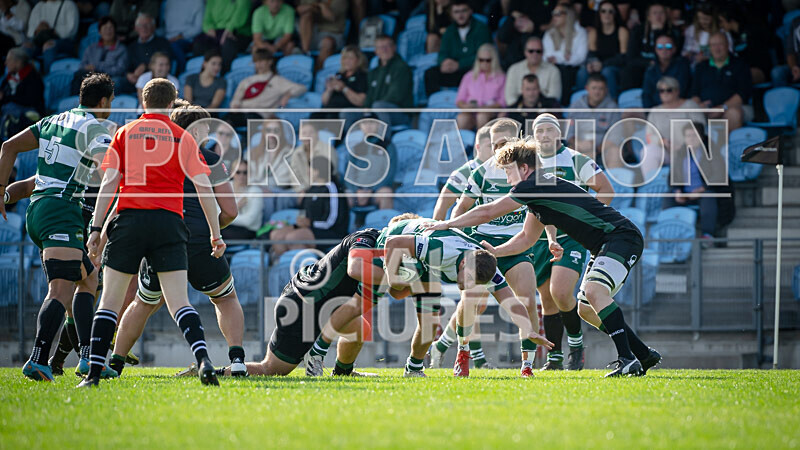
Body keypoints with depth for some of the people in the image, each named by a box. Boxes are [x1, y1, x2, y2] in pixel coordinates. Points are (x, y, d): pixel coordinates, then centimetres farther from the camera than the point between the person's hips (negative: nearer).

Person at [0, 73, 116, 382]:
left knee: (88, 279, 18)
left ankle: (87, 358, 13)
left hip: (37, 208, 9)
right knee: (62, 291, -17)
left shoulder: (54, 122, 17)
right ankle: (38, 361, -32)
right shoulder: (93, 128, -6)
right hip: (62, 209, -9)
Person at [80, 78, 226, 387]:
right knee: (178, 303, -3)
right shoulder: (182, 137, 11)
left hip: (129, 220, 0)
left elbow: (109, 183, 3)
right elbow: (203, 188, 4)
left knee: (110, 300, 8)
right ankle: (203, 360, -24)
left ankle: (94, 373, 3)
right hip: (169, 222, 0)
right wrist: (216, 234, 8)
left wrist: (96, 228, 3)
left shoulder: (125, 133, 12)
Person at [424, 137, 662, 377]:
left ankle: (627, 359, -32)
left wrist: (447, 224, 4)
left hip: (622, 238, -10)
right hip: (603, 246, 10)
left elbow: (487, 213, -7)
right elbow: (527, 238, 28)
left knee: (594, 290, -28)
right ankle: (645, 355, 15)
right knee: (586, 308, 9)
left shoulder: (535, 185, -13)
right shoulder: (535, 196, 17)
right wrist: (495, 251, 16)